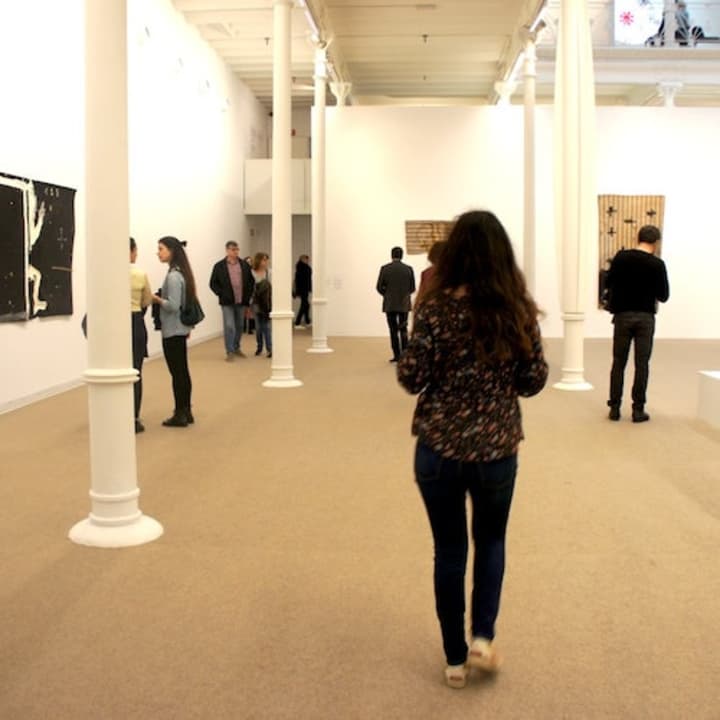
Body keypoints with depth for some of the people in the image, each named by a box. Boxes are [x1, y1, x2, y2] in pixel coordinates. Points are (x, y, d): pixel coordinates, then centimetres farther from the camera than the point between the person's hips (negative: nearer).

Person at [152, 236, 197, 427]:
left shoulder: (173, 276, -18)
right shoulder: (181, 273, 11)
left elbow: (172, 305, -23)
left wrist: (156, 298, -11)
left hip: (172, 330, -9)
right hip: (180, 328, 9)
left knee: (177, 372, -2)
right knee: (182, 371, 13)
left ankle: (180, 415, 4)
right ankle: (186, 412, 19)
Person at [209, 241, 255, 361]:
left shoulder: (245, 265, 6)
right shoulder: (219, 266, -3)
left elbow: (251, 281, 13)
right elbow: (213, 283, 0)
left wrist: (248, 295, 5)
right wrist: (222, 294, -7)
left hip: (241, 302, 4)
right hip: (227, 302, -4)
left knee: (239, 326, 13)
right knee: (229, 326, -9)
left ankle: (236, 348, 28)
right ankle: (229, 351, -2)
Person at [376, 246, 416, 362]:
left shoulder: (385, 268, -6)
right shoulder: (408, 269, -3)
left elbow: (379, 287, -5)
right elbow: (412, 288, 1)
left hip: (390, 304, -1)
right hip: (404, 304, 1)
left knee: (393, 330, 5)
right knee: (403, 330, 9)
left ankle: (397, 355, 3)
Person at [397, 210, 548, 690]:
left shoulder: (437, 308, -12)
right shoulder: (519, 310, -6)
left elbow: (411, 379, -9)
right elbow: (535, 381, -1)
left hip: (439, 448, -1)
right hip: (497, 449, 1)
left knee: (449, 550, 14)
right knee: (491, 541, 25)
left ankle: (455, 659, 23)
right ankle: (483, 638, 15)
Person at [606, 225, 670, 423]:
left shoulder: (621, 257, -4)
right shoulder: (657, 264, -7)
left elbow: (609, 284, 3)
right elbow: (663, 296, -2)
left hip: (622, 315, 1)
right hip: (645, 317, -1)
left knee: (618, 363, 9)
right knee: (642, 364, 5)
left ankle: (615, 408, 8)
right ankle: (638, 409, 6)